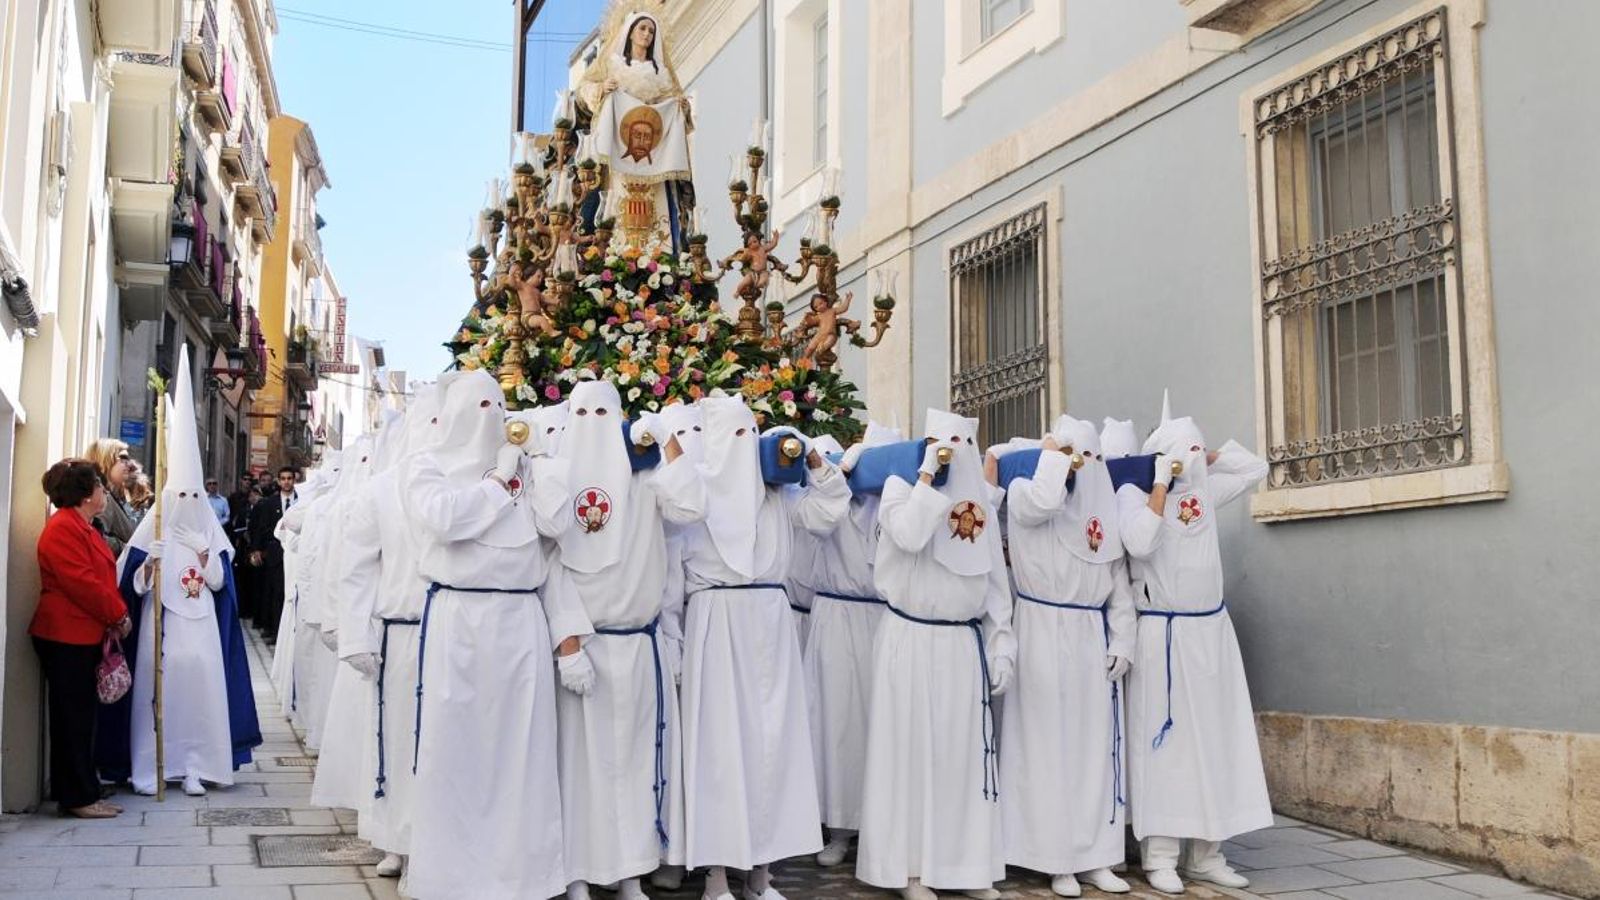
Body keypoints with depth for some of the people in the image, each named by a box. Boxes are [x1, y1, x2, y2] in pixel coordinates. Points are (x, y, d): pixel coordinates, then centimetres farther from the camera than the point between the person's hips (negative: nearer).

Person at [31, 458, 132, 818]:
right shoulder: (62, 528, -15)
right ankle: (78, 797, 3)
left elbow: (101, 578, 19)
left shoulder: (82, 526, 18)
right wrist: (117, 616, -13)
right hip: (66, 638, -10)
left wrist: (116, 616, 5)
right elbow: (81, 583, -22)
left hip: (84, 636, 10)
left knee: (82, 717, 13)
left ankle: (82, 792, 19)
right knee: (73, 718, -4)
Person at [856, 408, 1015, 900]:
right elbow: (909, 536, -24)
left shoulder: (981, 502, 10)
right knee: (912, 747, 0)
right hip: (911, 641, -4)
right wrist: (927, 475, -16)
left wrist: (1001, 642, 7)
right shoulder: (902, 487, -2)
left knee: (964, 749, 6)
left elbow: (995, 580, 12)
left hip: (964, 644, 4)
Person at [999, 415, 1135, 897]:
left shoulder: (1104, 509, 11)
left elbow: (1119, 586, 11)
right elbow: (1043, 502, -27)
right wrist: (1053, 454, -9)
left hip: (1092, 637, 5)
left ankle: (1096, 857, 13)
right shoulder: (1024, 491, -1)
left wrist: (1121, 642, 2)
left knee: (1097, 744, 6)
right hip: (1045, 633, -5)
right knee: (1050, 743, -2)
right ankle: (1057, 858, 5)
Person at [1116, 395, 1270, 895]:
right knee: (1165, 741, -3)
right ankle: (1161, 857, 3)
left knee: (1216, 740, 8)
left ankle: (1206, 855, 16)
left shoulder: (1205, 489, 7)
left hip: (1213, 629, 6)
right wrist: (1161, 485, -19)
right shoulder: (1132, 494, -9)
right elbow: (1140, 544, -27)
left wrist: (1204, 457, 6)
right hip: (1163, 634, -6)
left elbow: (1255, 467, 17)